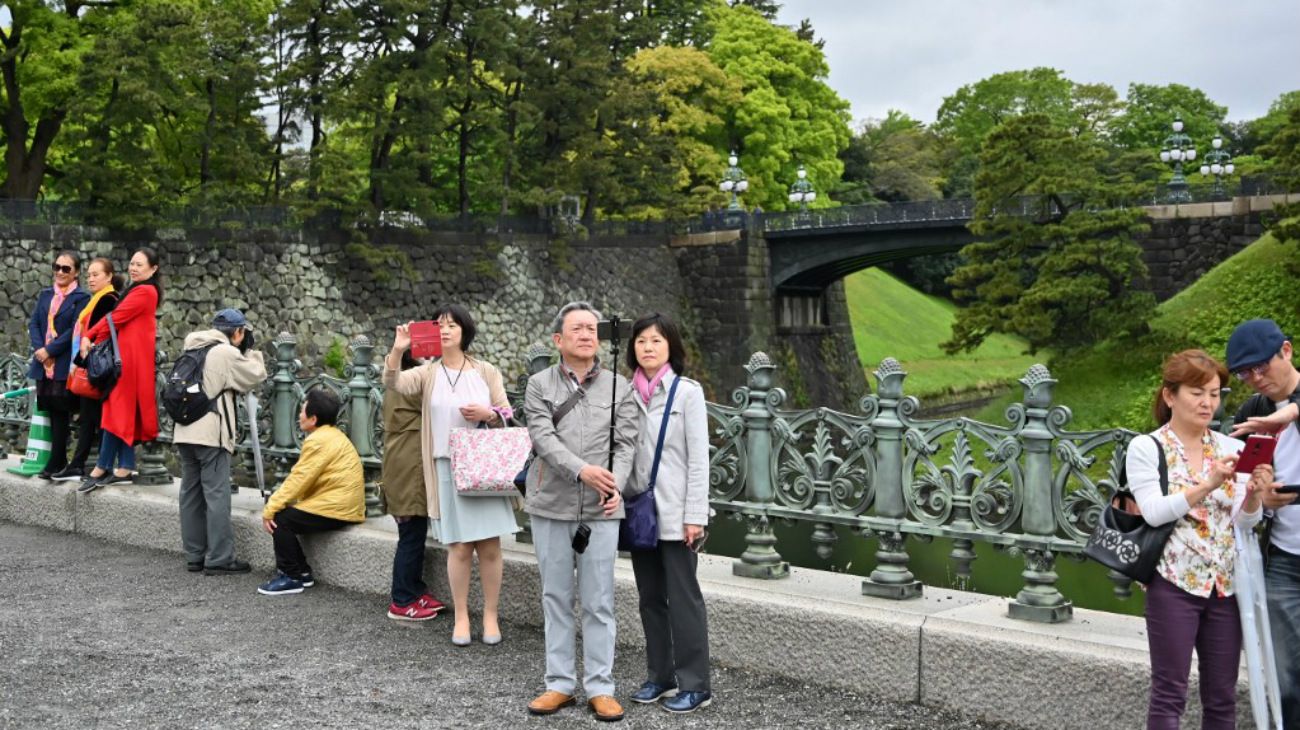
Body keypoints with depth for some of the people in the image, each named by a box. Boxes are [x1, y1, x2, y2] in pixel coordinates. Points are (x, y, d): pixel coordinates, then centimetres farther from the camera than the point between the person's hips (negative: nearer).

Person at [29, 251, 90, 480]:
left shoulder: (82, 298, -3)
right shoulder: (45, 295, 16)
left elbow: (75, 330, -11)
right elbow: (34, 324, 10)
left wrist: (50, 350, -15)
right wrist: (39, 348, -6)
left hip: (65, 363, -5)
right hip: (43, 362, 5)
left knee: (60, 411, -4)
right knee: (50, 410, 5)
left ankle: (56, 462, 2)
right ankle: (59, 461, 11)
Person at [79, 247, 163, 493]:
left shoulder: (145, 291, -11)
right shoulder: (138, 290, 19)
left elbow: (116, 318, -13)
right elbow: (116, 317, 10)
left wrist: (92, 339, -2)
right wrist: (88, 336, -2)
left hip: (131, 357, -10)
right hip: (127, 355, 10)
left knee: (119, 409, -5)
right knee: (126, 411, 9)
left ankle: (102, 468, -1)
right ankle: (125, 468, 11)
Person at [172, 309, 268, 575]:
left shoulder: (192, 350, 16)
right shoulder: (227, 353, -9)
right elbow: (256, 376, -2)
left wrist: (247, 353, 17)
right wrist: (253, 351, 13)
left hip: (185, 432, 8)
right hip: (210, 435, -8)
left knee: (191, 493, 11)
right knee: (217, 495, -5)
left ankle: (194, 556, 17)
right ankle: (219, 559, -4)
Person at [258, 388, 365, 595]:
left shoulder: (319, 440, -14)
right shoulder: (332, 435, 18)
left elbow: (299, 479, -18)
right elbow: (303, 479, 15)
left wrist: (270, 508, -13)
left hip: (335, 509, -10)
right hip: (343, 505, 10)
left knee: (280, 519, -9)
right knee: (286, 513, 12)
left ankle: (291, 577, -1)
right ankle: (302, 572, 15)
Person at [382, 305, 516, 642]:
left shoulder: (486, 372, 7)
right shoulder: (427, 374, 5)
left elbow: (508, 416, 8)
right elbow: (393, 382, -14)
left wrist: (487, 414, -13)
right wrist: (397, 350, -31)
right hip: (447, 468, -1)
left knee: (490, 545, 1)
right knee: (459, 546, 0)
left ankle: (490, 616, 13)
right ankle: (461, 617, 14)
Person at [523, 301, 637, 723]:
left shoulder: (619, 387, 6)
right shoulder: (540, 385, 3)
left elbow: (626, 443, 0)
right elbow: (543, 438, -9)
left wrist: (616, 483, -18)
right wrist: (582, 470, -24)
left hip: (601, 511, 0)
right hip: (551, 506, 0)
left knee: (599, 602, 3)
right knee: (556, 597, 8)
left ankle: (600, 687, 12)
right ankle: (560, 683, 19)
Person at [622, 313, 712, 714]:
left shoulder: (687, 392, -6)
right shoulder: (628, 394, 6)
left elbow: (698, 458, -8)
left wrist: (695, 516, -12)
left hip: (674, 511, -5)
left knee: (683, 598, 0)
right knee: (650, 597, 12)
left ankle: (695, 685, 9)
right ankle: (660, 676, 23)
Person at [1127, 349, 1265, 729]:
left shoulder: (1231, 447, 6)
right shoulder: (1146, 448, -4)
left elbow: (1245, 520, -1)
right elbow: (1153, 512, -16)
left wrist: (1254, 493, -22)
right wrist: (1207, 485, -27)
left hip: (1226, 585, 4)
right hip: (1174, 584, -4)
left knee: (1222, 695, 11)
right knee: (1170, 692, 1)